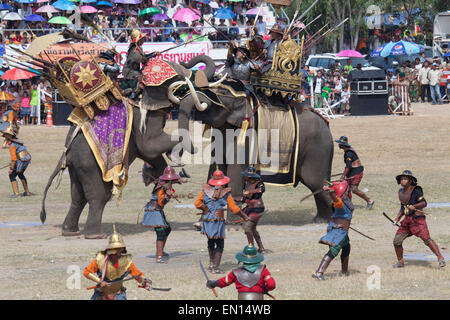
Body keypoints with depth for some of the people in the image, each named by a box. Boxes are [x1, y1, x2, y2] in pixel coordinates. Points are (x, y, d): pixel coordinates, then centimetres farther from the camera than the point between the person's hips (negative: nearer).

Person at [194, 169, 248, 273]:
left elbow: (197, 203, -7)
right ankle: (215, 267, -4)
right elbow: (234, 208, -3)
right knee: (219, 245, 4)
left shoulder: (205, 190, 1)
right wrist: (244, 216, 10)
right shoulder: (226, 193, -5)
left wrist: (206, 209, 6)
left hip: (206, 220, 4)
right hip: (218, 221, -4)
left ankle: (211, 264, 23)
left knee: (211, 241, 24)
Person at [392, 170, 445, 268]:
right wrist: (398, 218, 16)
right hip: (406, 220, 7)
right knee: (397, 241, 2)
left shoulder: (416, 190, -7)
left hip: (417, 219, -7)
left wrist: (414, 206, -31)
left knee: (426, 239, -18)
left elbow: (424, 203, -16)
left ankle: (440, 258, -16)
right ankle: (400, 262, 18)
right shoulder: (401, 192, 16)